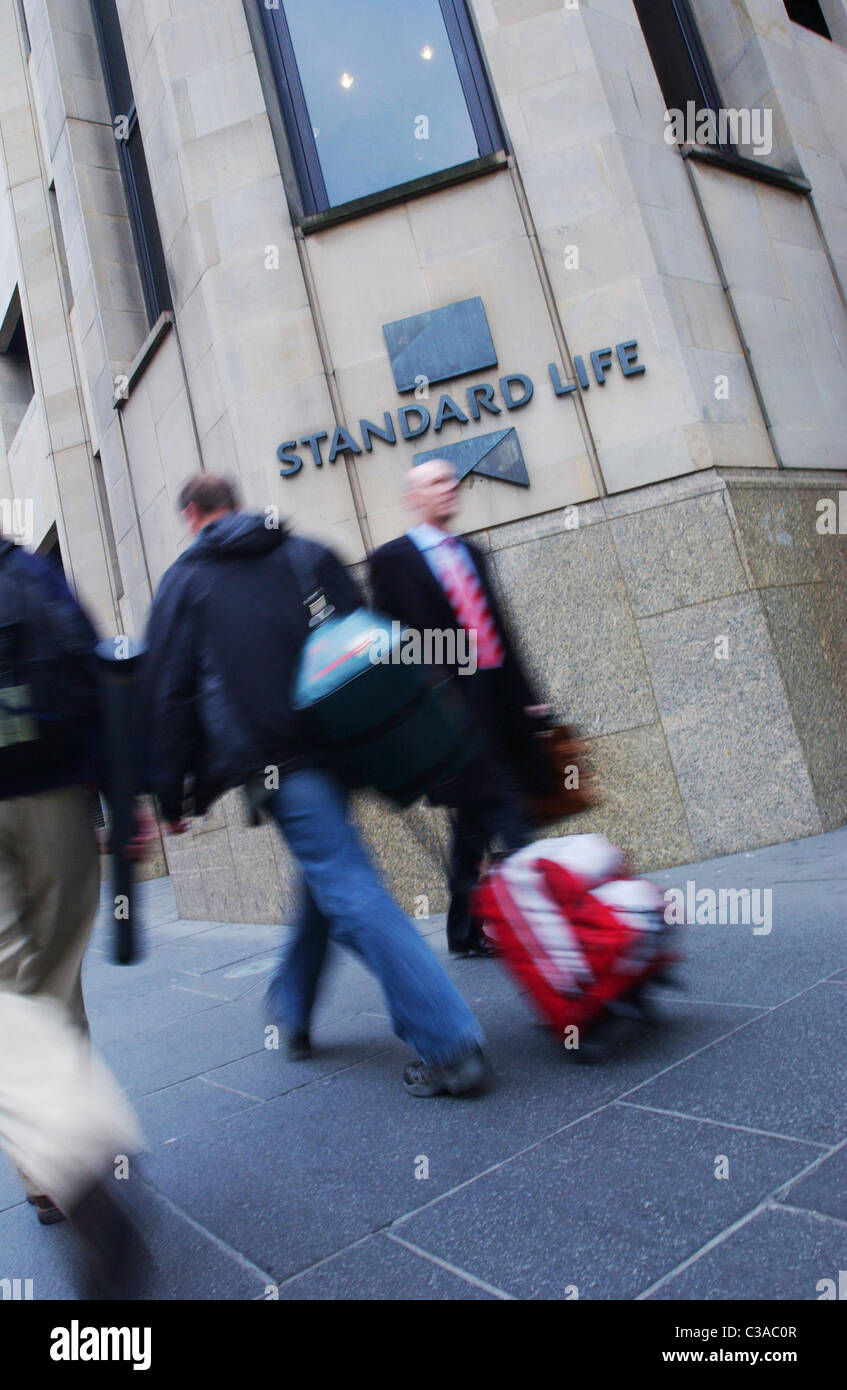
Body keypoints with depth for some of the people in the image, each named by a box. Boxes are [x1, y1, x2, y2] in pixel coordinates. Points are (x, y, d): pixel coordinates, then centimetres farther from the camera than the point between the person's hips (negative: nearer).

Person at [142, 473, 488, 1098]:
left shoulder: (184, 582, 6)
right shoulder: (308, 555, 14)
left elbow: (170, 693, 1)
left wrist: (169, 792, 5)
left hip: (274, 761, -5)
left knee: (350, 889, -7)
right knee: (328, 870, 22)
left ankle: (450, 1042, -9)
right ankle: (293, 1005, 39)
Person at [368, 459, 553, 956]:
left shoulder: (471, 553, 20)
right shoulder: (393, 559, -1)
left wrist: (527, 695, 17)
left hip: (498, 705, 7)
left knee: (476, 822, 13)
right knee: (506, 817, -12)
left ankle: (468, 932, 24)